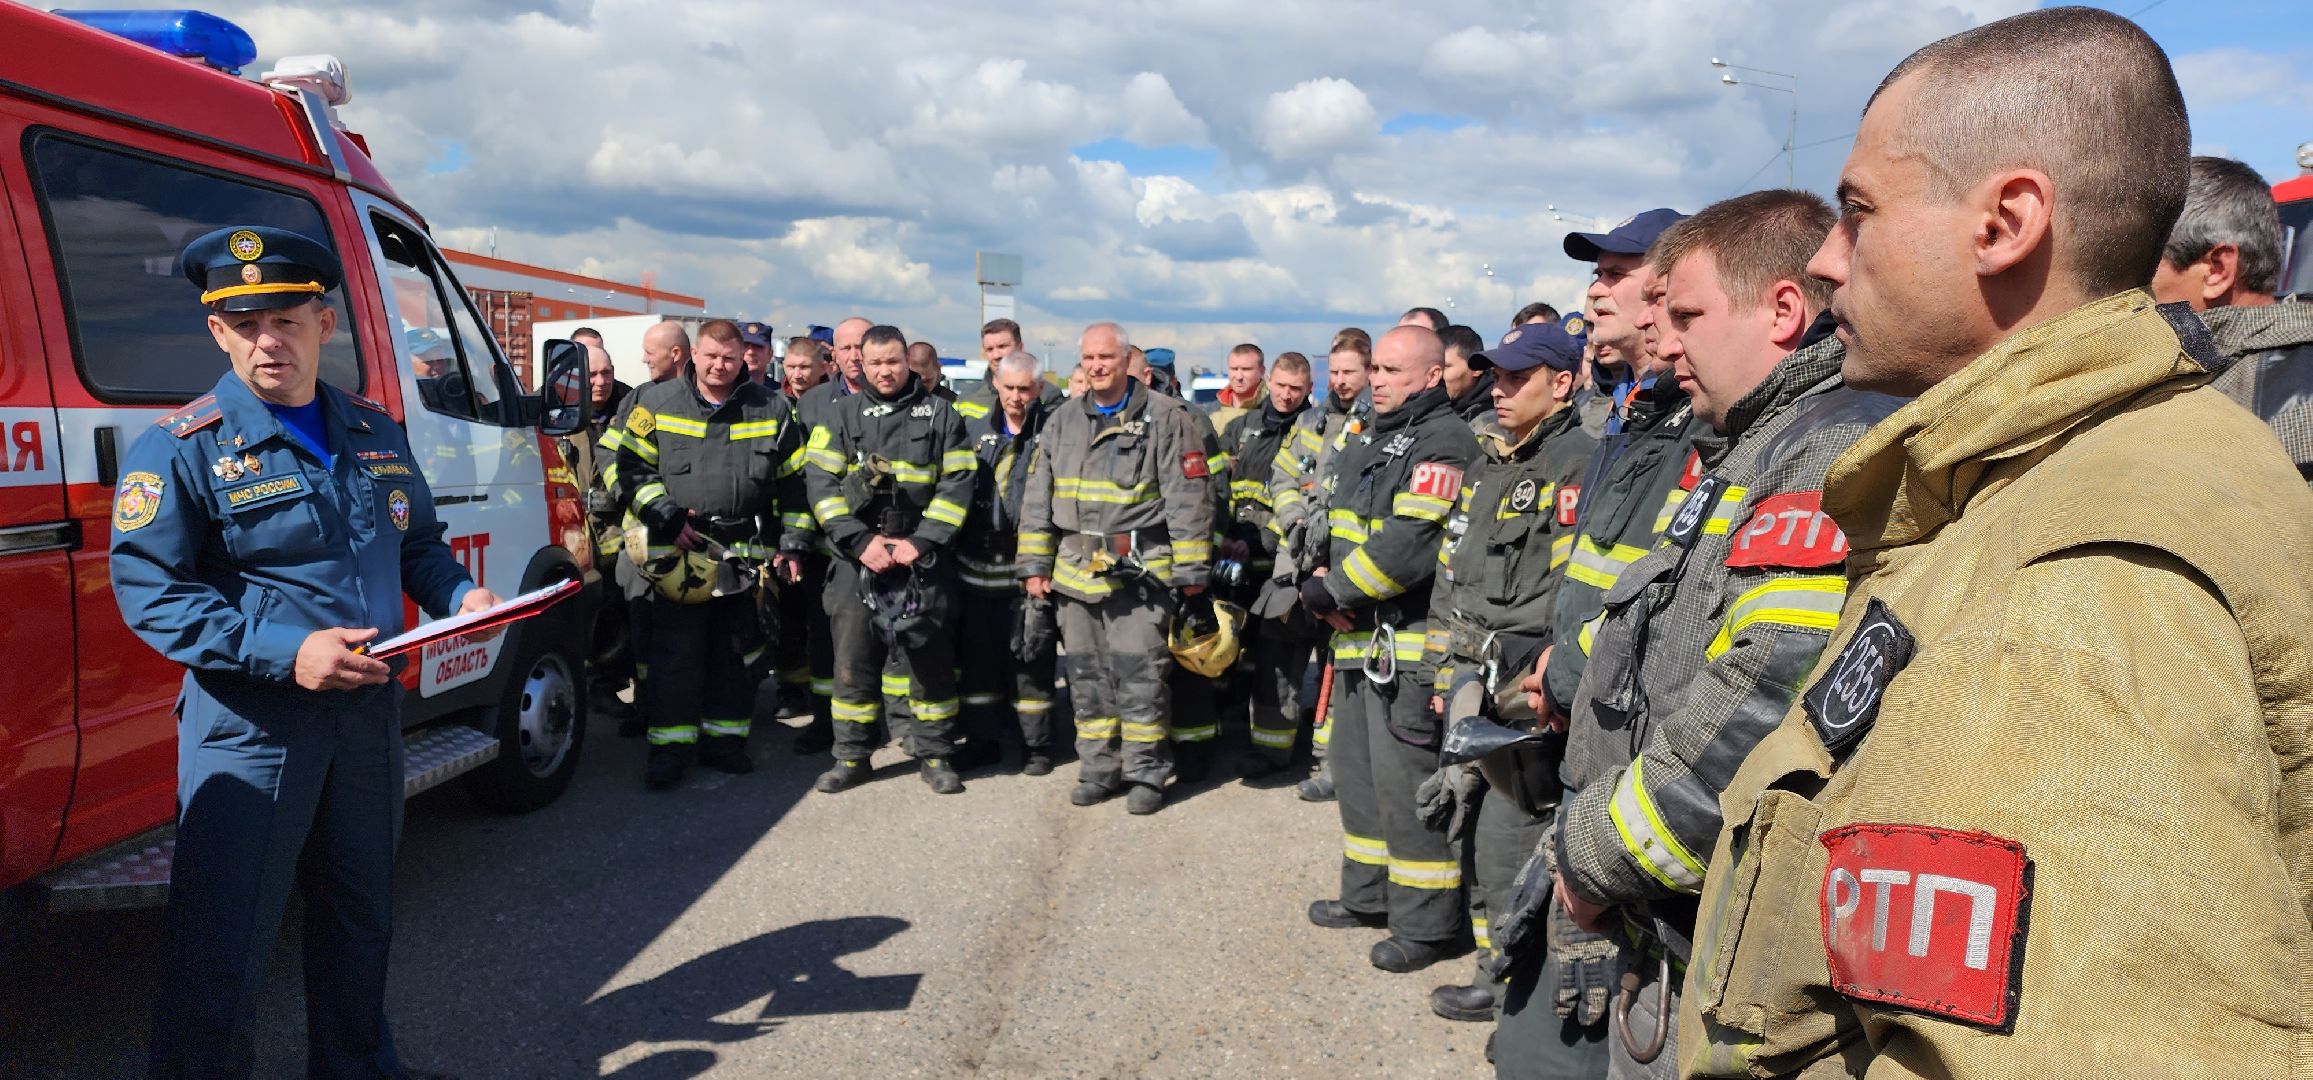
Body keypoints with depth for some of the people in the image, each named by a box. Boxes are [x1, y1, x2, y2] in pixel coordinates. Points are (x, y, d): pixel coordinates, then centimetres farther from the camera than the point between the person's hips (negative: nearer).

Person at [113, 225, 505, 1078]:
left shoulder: (377, 434, 8)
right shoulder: (181, 447, -9)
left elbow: (418, 543, 19)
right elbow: (149, 590, -14)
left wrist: (461, 595, -2)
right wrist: (283, 650, -25)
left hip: (369, 712, 6)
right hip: (248, 726, -5)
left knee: (361, 919, 20)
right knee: (220, 949, -1)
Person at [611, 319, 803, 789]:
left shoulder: (772, 409, 5)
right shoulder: (656, 403, 3)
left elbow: (793, 481, 10)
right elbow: (632, 468, 3)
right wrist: (667, 516, -9)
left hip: (746, 555, 2)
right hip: (677, 555, -1)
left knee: (737, 651, 9)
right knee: (676, 652, -1)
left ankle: (724, 738, 21)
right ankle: (669, 746, 6)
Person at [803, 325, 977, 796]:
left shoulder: (940, 414, 5)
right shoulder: (839, 415, 7)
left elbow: (957, 483, 0)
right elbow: (822, 484, 0)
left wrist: (922, 541, -10)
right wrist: (861, 541, -11)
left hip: (924, 556, -1)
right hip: (857, 555, 1)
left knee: (931, 655, 2)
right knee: (853, 655, 3)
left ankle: (934, 754, 15)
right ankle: (851, 757, 15)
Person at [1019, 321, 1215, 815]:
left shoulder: (1165, 417, -2)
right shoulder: (1063, 421, 13)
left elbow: (1189, 497, -5)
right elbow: (1037, 499, 15)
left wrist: (1190, 567, -9)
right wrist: (1035, 563, 10)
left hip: (1140, 570, -5)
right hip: (1075, 569, 5)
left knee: (1139, 673, -5)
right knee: (1087, 676, 11)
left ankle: (1146, 772, 8)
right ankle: (1100, 769, 22)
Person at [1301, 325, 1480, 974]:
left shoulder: (1444, 443, -14)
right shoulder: (1367, 441, 17)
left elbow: (1408, 545, -24)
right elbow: (1332, 521, 19)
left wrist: (1329, 591, -15)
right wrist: (1322, 581, -1)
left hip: (1412, 644, -10)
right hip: (1358, 636, 10)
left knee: (1408, 781, -4)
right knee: (1358, 768, 18)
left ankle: (1425, 924, 9)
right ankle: (1369, 894, 33)